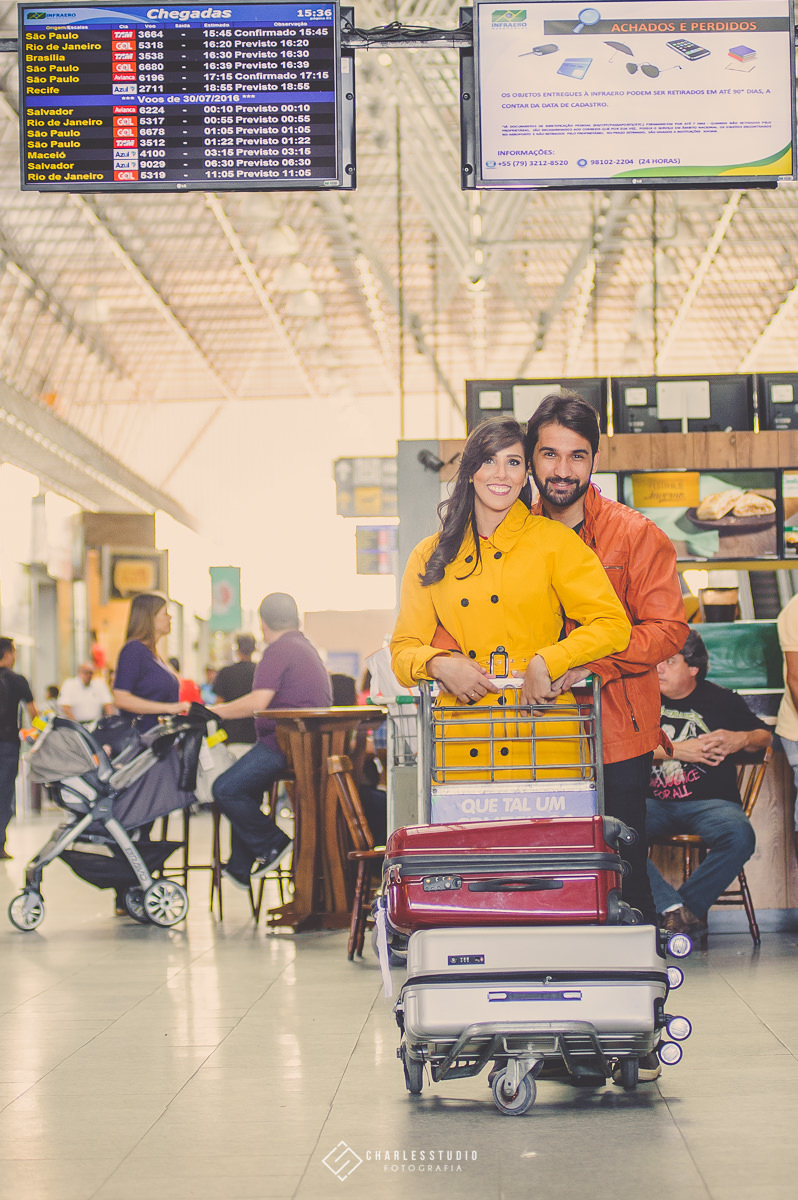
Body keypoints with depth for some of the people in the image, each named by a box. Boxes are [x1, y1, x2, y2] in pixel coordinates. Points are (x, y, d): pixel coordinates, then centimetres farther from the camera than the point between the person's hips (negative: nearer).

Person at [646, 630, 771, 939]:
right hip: (652, 802, 1)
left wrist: (741, 739, -5)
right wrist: (676, 750, -9)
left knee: (739, 835, -35)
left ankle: (688, 907, -17)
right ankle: (673, 908, -30)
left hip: (709, 801, 0)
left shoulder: (722, 700, 11)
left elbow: (765, 736, 18)